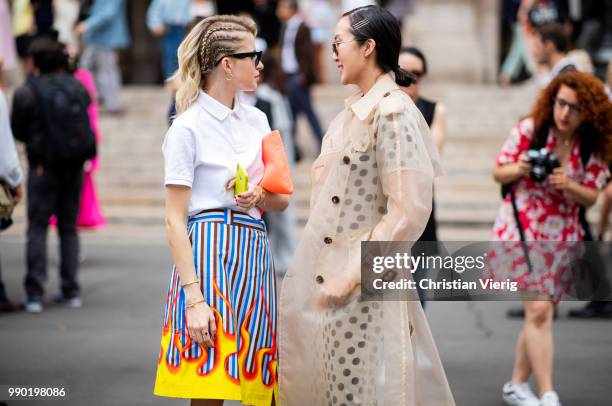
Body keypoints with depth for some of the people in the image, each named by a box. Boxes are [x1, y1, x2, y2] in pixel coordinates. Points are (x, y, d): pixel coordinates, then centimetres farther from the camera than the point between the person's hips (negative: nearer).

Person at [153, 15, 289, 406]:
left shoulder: (256, 119, 15)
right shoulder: (188, 127, -6)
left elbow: (283, 199, 20)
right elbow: (175, 220, -9)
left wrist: (258, 196, -5)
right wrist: (194, 298, -17)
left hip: (254, 253, 7)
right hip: (211, 252, -7)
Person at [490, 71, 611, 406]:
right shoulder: (530, 129, -7)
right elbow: (498, 173, 0)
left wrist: (568, 186, -20)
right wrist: (518, 170, -22)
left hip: (563, 237, 4)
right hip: (521, 231, -4)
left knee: (540, 313, 10)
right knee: (538, 310, -13)